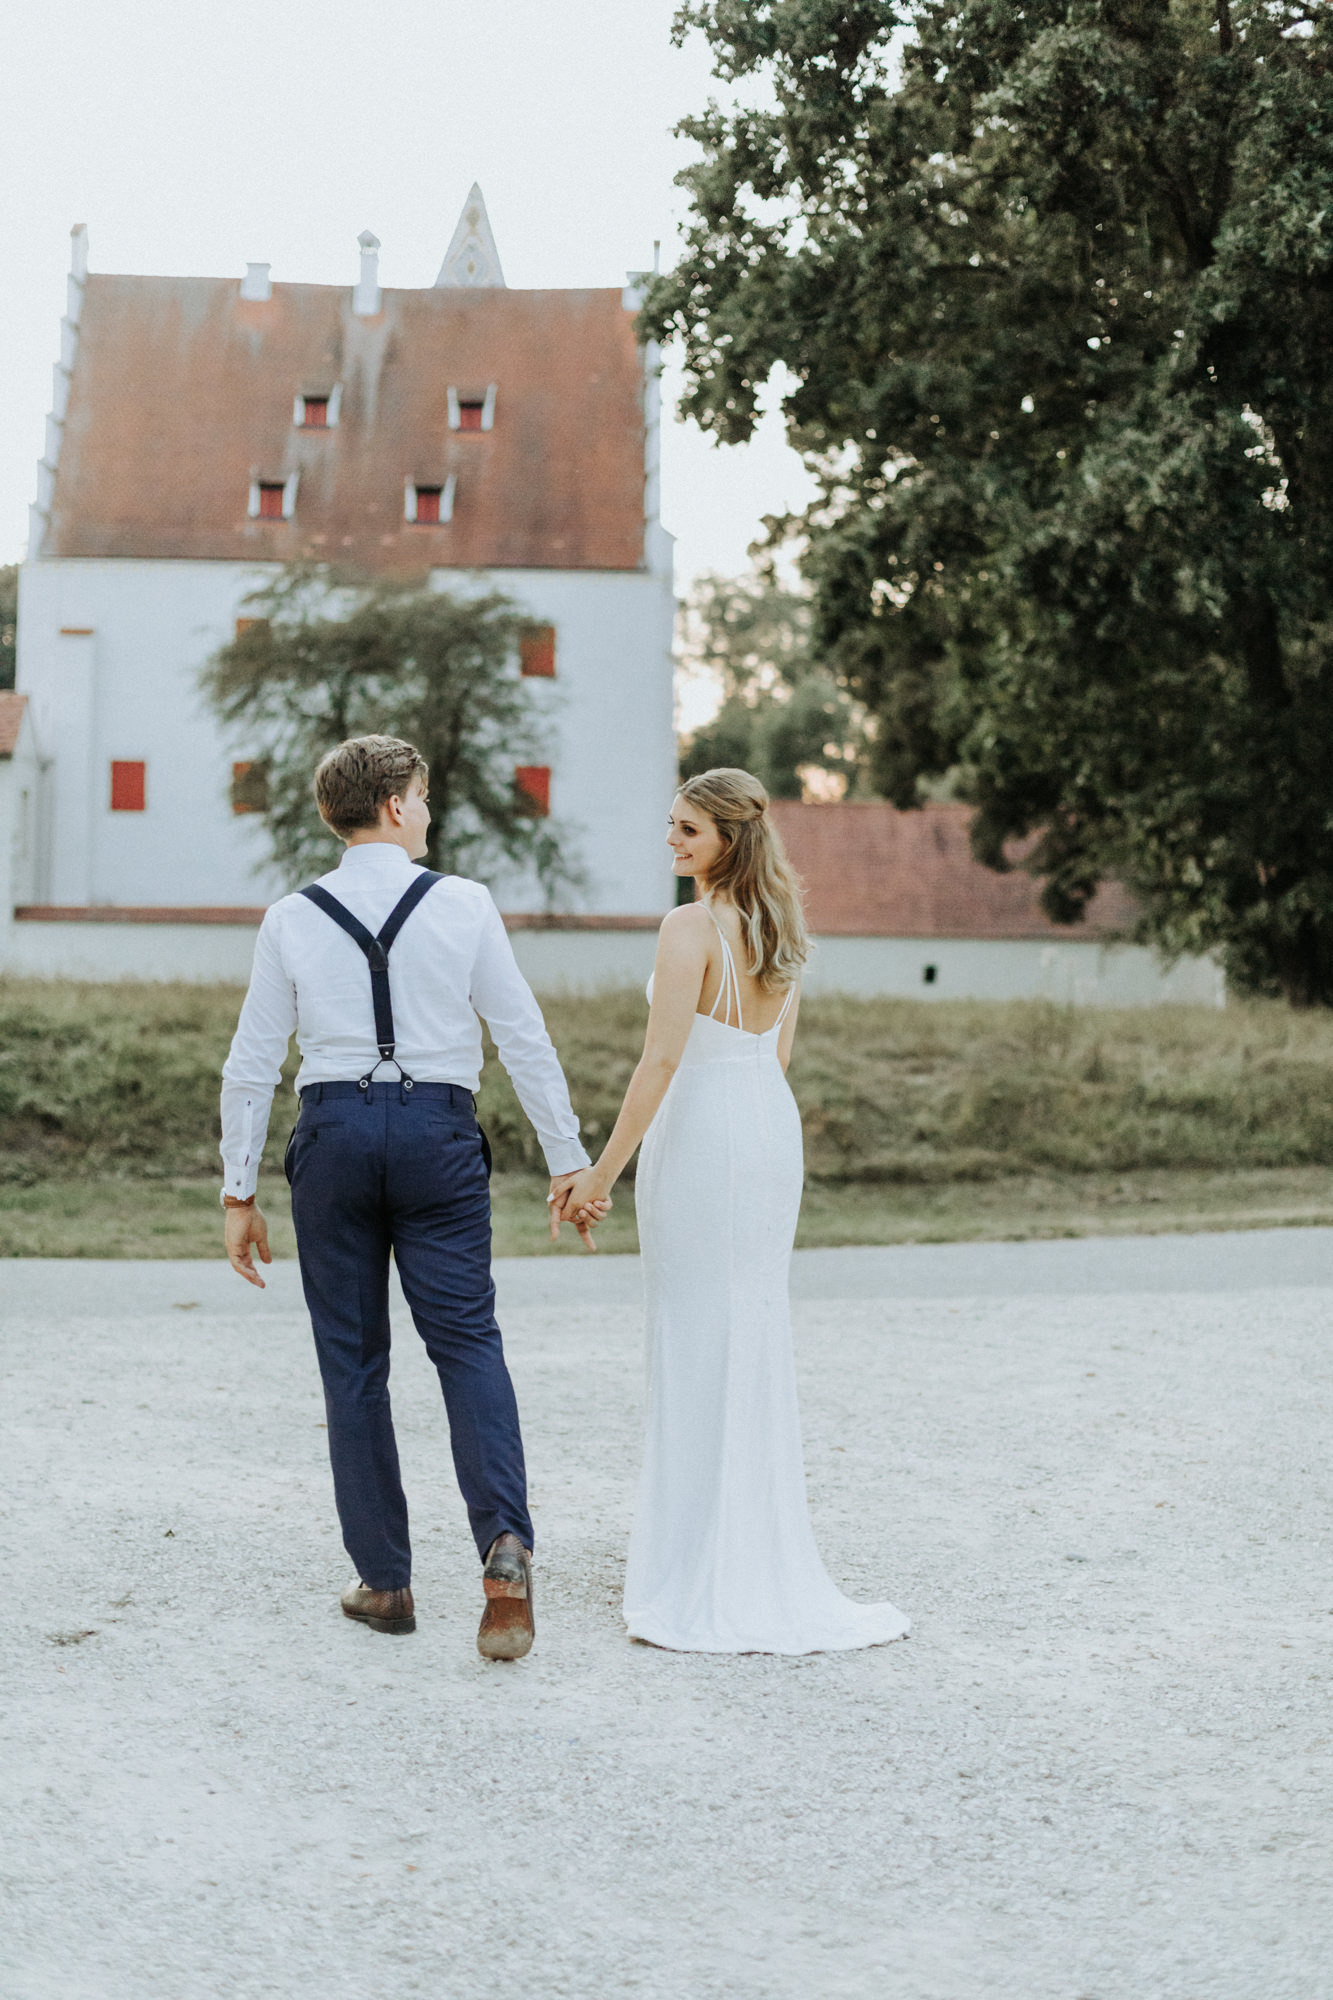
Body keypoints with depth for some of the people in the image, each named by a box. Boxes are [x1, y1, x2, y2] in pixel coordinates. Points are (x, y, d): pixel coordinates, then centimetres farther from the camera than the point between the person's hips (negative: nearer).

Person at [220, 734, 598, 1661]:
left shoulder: (293, 918, 3)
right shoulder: (463, 904, 0)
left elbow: (253, 1065, 3)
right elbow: (526, 1038, 0)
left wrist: (239, 1193, 9)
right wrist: (569, 1161, 5)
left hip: (334, 1132, 1)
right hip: (438, 1132, -1)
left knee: (353, 1363, 8)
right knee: (469, 1342, 3)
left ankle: (384, 1581, 11)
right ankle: (505, 1542, -18)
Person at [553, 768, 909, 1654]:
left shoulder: (691, 928, -15)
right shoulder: (782, 926, 10)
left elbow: (662, 1060, -20)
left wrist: (604, 1171, -16)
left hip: (699, 1134, -8)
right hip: (775, 1126, 8)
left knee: (699, 1338, -1)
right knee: (758, 1333, 15)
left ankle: (705, 1573, 4)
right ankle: (766, 1551, 24)